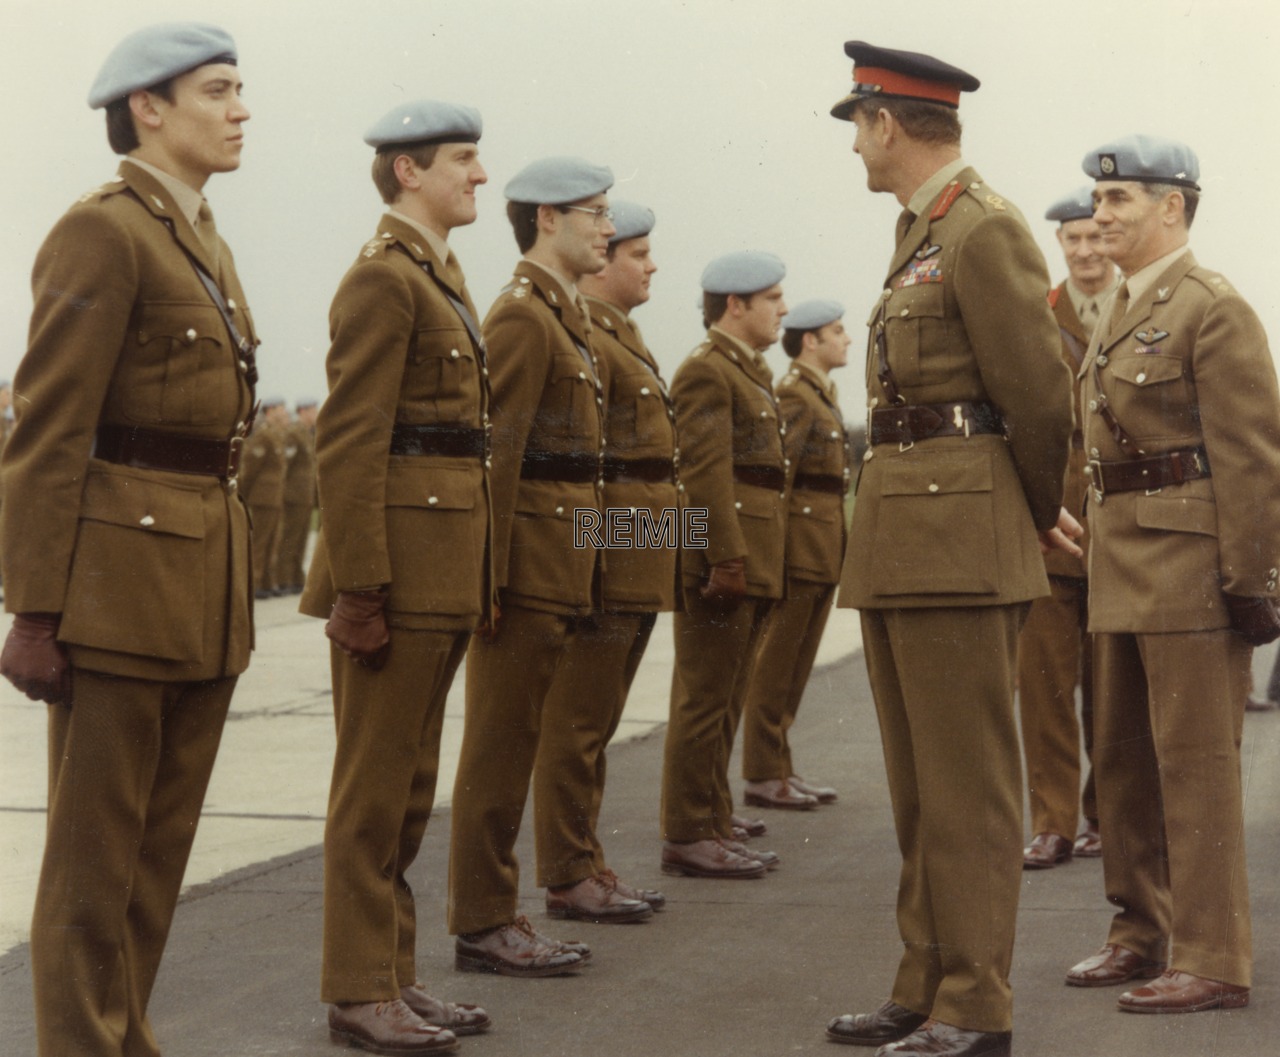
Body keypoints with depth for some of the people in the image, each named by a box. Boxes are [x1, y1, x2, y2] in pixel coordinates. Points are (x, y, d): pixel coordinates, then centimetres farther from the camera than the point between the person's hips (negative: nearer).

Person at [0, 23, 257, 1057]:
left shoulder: (206, 244, 17)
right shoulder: (102, 232, -10)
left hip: (204, 587, 9)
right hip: (120, 575, -9)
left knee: (163, 847, 14)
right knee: (96, 855, -1)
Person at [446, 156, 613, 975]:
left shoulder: (568, 317, 19)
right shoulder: (521, 317, -12)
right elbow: (496, 454, -18)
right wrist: (492, 576, -21)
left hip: (562, 568, 9)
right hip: (530, 561, -9)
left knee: (518, 747, 12)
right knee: (501, 750, -3)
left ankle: (499, 914, 19)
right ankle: (482, 924, 3)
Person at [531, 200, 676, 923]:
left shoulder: (622, 334, 20)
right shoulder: (579, 336, -12)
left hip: (642, 560, 10)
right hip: (607, 546, -10)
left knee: (597, 721, 14)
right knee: (578, 722, -3)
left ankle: (589, 866, 21)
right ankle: (568, 878, 3)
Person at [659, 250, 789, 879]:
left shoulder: (749, 371, 20)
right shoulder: (706, 372, -10)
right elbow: (706, 474, -18)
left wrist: (758, 563, 17)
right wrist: (727, 560, -23)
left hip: (752, 562, 10)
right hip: (723, 562, -10)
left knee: (724, 704, 13)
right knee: (704, 702, -5)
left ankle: (713, 828, 19)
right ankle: (687, 838, 0)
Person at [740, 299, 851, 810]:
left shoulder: (822, 396, 19)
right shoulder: (792, 396, -12)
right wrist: (777, 550, -23)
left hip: (824, 552, 10)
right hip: (800, 546, -10)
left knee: (796, 665, 13)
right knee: (776, 663, -4)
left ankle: (779, 768, 19)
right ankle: (763, 775, 1)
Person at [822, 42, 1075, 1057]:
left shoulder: (987, 229, -12)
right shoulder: (921, 233, 17)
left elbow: (1039, 395, -12)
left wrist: (1040, 515, 2)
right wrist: (1035, 512, 14)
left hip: (958, 535, -10)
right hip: (900, 536, 10)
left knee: (967, 785, -4)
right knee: (919, 785, 14)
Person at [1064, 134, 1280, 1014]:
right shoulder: (1124, 314, 16)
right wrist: (1098, 544, 15)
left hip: (1192, 568, -9)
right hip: (1125, 568, 9)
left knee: (1194, 763, -5)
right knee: (1123, 758, 14)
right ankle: (1142, 933, 26)